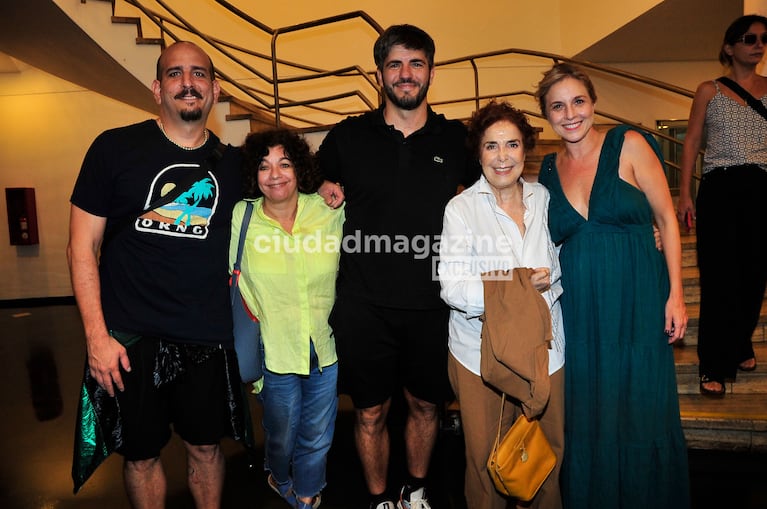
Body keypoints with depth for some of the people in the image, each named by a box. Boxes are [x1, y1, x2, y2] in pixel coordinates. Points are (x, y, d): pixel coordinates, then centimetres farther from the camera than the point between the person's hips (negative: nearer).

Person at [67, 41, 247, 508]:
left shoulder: (233, 163, 5)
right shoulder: (115, 148, -3)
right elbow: (83, 247, -3)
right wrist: (97, 336, -10)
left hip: (209, 338, 2)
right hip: (132, 338, -1)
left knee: (206, 446, 16)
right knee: (142, 453, 14)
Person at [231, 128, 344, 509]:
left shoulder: (331, 211, -8)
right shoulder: (239, 218, -10)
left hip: (327, 348, 1)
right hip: (275, 352, -1)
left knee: (317, 438, 20)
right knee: (281, 437, 21)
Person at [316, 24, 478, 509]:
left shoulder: (456, 139, 3)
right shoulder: (347, 137, 1)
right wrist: (326, 190, -5)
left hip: (431, 305, 1)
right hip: (364, 306, -1)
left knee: (426, 404, 18)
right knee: (371, 413, 11)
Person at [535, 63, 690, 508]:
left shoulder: (629, 145, -2)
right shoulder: (550, 170, 8)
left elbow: (667, 219, -1)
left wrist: (675, 294, -5)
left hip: (637, 304, -2)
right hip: (578, 312, 3)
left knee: (642, 416, 6)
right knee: (586, 420, 11)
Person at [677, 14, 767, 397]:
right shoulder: (709, 91, 7)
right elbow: (692, 143, 5)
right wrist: (684, 193, -2)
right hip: (720, 189, -2)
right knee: (717, 278, -4)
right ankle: (714, 365, 4)